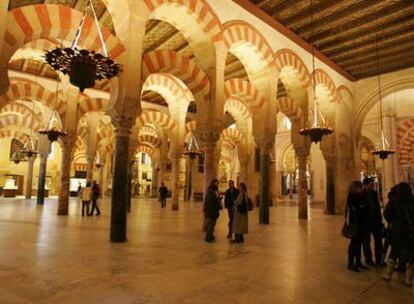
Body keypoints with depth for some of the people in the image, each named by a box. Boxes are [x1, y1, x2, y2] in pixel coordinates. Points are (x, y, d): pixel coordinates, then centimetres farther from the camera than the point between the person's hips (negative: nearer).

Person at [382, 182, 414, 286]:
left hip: (397, 231, 0)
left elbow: (386, 213, -10)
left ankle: (388, 274, 21)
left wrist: (392, 222, 5)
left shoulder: (394, 200, -5)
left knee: (393, 252, 15)